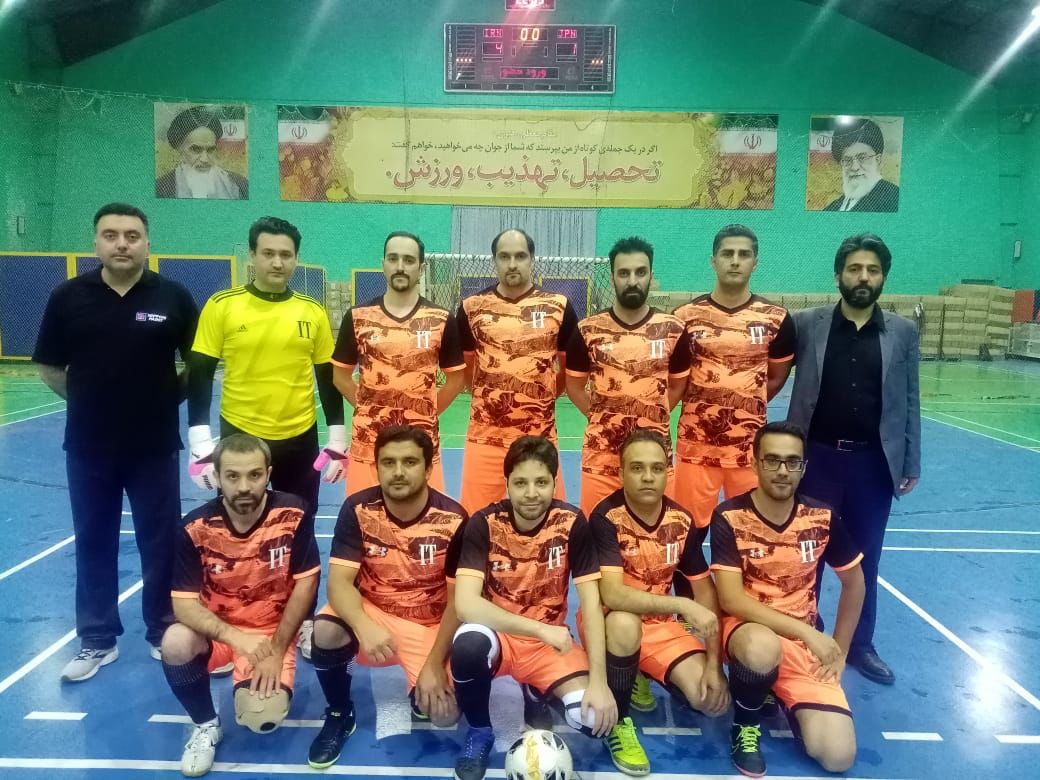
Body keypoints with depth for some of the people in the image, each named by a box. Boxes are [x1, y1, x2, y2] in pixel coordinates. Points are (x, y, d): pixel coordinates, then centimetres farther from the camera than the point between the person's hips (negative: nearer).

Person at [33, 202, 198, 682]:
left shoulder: (173, 296, -5)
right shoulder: (68, 297, -2)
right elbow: (48, 368, 7)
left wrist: (168, 395, -2)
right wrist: (89, 398, 2)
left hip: (155, 445, -1)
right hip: (88, 445, 2)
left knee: (161, 543, 8)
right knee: (93, 543, 12)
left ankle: (165, 633, 25)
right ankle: (97, 640, 27)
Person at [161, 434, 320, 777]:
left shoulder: (293, 514, -18)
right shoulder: (196, 527, -17)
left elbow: (305, 584, -11)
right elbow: (184, 603, -17)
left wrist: (277, 650, -14)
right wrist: (236, 637, -33)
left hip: (274, 631, -1)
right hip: (218, 629, 2)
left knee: (263, 718, -22)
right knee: (175, 642, -30)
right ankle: (205, 725, -1)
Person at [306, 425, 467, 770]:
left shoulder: (452, 519, -18)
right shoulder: (358, 510, -14)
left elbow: (458, 599, -12)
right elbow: (339, 582, -19)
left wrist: (435, 664, -18)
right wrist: (364, 626, -39)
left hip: (429, 625, -1)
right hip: (371, 613, 1)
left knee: (444, 713, -19)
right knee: (325, 630, -31)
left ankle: (422, 689, 20)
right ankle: (339, 716, 0)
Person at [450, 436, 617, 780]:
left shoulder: (572, 523, -13)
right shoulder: (484, 524, -17)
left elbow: (590, 603, -14)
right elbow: (465, 604, -26)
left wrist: (599, 681, -22)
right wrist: (540, 628, -31)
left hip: (550, 641, 2)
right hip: (499, 635, -1)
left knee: (594, 717, -22)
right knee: (469, 641, -36)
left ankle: (536, 694, 14)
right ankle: (479, 733, -4)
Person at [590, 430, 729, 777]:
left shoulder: (682, 520, -7)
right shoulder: (606, 518, -22)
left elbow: (705, 590, -2)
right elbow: (612, 595, -32)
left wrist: (714, 664, -10)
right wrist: (683, 605, -36)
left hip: (660, 624, 4)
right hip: (613, 623, -4)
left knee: (713, 698, -14)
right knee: (625, 621, -39)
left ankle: (639, 675, 18)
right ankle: (618, 721, -11)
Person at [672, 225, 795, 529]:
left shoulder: (776, 319, 1)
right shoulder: (686, 316, -1)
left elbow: (776, 378, 12)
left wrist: (745, 408, 4)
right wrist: (700, 407, 0)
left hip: (751, 447, 1)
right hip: (696, 445, 0)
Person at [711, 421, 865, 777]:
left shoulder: (823, 518, -5)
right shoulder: (729, 517, -15)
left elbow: (854, 582, 10)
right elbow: (731, 600, -19)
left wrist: (839, 652, 8)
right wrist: (807, 631, -25)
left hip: (805, 641, 3)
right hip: (747, 627, -3)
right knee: (763, 647, -41)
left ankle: (786, 699, 20)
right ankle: (745, 723, -6)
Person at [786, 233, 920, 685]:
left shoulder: (903, 332, 2)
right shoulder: (806, 325, -4)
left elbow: (909, 402, 5)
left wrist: (911, 462, 4)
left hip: (874, 462, 2)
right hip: (817, 457, -1)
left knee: (864, 559, 14)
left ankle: (860, 644, 31)